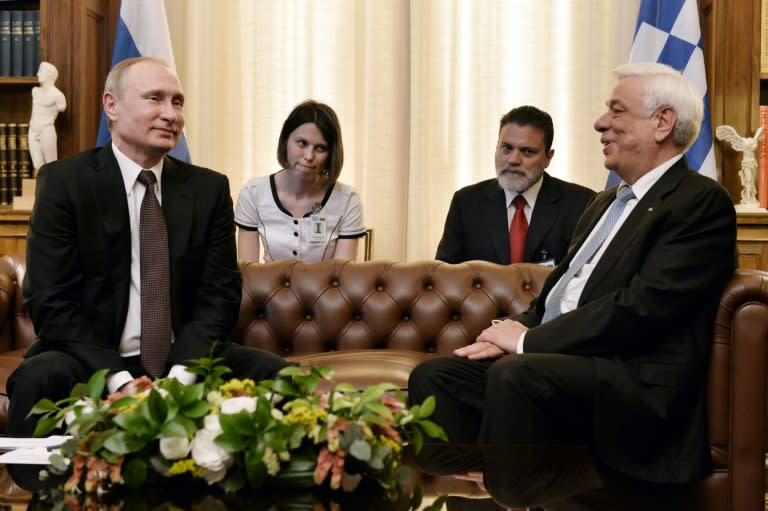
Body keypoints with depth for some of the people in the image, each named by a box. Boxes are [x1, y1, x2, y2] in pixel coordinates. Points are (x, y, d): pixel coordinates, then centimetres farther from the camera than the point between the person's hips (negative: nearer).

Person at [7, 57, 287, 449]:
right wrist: (119, 380, -22)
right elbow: (50, 301, -9)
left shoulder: (209, 188, 6)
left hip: (184, 361, 3)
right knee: (38, 380, -33)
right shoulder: (62, 181, -3)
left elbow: (219, 294, 2)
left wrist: (181, 375, -16)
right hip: (91, 360, -3)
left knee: (274, 372, -21)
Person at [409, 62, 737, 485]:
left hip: (635, 383, -9)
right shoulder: (605, 202, 24)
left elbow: (643, 306, -18)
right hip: (548, 360, 9)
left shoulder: (702, 202, -6)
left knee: (516, 375, -33)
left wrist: (529, 340, -13)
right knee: (435, 377, -8)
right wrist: (513, 332, 1)